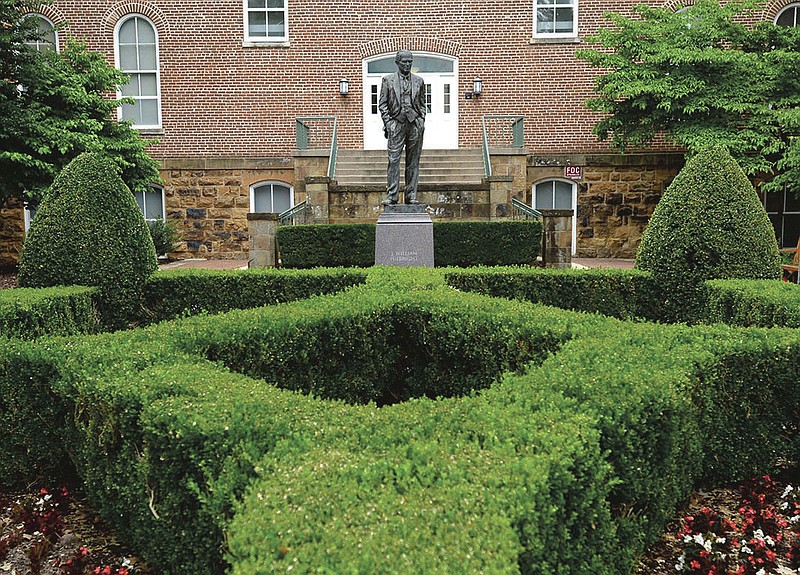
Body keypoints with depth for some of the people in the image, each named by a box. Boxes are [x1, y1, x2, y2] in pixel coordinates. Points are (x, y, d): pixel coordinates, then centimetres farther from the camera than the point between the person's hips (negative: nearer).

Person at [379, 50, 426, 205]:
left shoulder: (419, 81, 13)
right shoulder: (388, 80, 7)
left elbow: (422, 103, 17)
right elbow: (382, 104, 5)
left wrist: (421, 121, 6)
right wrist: (388, 122, -4)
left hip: (415, 124, 2)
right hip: (396, 123, -2)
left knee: (413, 161, 3)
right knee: (393, 160, -7)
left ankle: (411, 195, 8)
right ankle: (392, 195, -5)